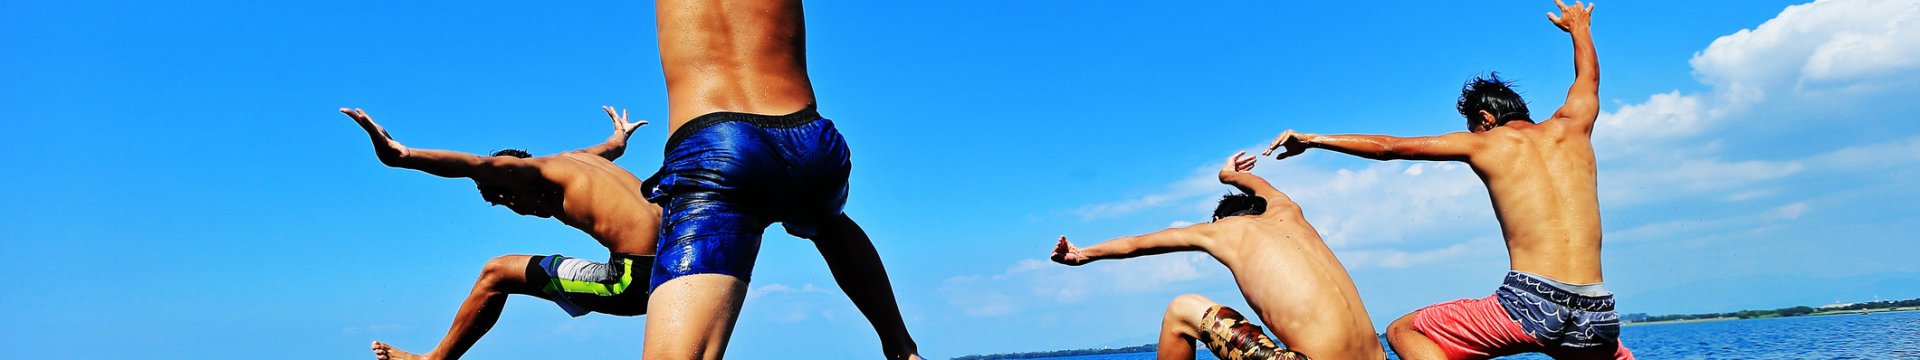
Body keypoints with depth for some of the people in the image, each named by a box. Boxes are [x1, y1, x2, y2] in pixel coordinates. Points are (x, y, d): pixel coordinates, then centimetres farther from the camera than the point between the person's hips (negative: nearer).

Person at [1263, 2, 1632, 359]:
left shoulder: (1483, 141, 7)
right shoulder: (1571, 126, 17)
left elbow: (1389, 147, 10)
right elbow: (1589, 78, 40)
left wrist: (1313, 139, 19)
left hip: (1530, 303, -4)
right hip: (1598, 314, 5)